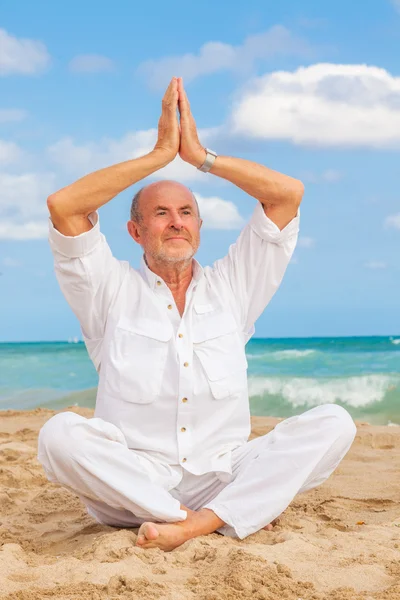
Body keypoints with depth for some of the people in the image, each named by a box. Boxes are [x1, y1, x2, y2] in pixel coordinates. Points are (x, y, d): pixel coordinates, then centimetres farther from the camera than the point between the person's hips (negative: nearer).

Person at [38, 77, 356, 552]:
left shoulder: (230, 287, 14)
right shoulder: (114, 291, 9)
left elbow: (288, 193, 8)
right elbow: (62, 206, -5)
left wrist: (200, 156, 7)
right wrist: (161, 154, 0)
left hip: (224, 474, 2)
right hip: (132, 478, -1)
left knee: (333, 423, -20)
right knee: (60, 434, -31)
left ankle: (195, 524, -32)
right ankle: (236, 515, -27)